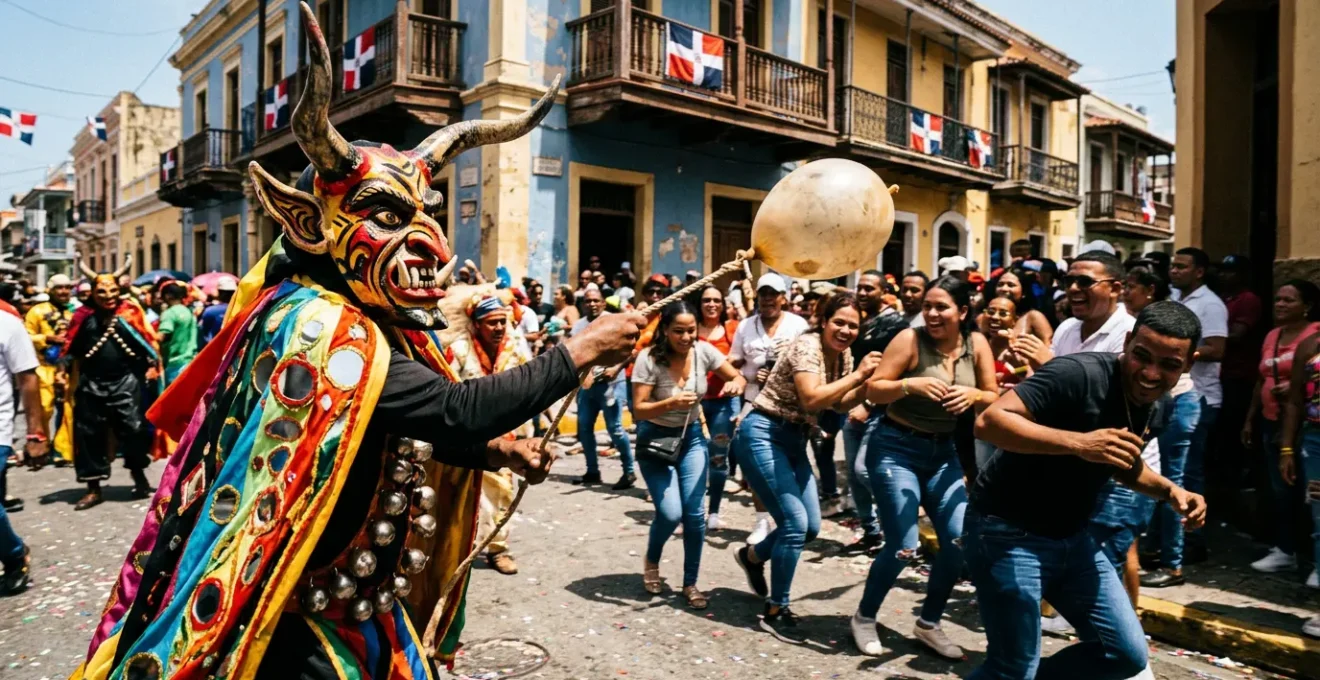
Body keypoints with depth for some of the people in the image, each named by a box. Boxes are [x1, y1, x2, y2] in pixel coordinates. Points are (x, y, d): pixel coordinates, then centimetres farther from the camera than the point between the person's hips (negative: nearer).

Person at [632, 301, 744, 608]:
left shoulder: (703, 351, -12)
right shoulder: (649, 358, -22)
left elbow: (738, 378, -1)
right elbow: (639, 410, -22)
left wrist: (735, 385, -25)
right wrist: (671, 403, -40)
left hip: (692, 437, 3)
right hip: (655, 439, -3)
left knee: (695, 514, -3)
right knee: (671, 513, -12)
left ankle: (690, 583, 16)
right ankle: (651, 561, 21)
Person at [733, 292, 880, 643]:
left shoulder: (843, 355, 6)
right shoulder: (807, 345, -19)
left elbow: (840, 405, 11)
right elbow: (811, 399, -30)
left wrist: (868, 383, -5)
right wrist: (858, 374, -28)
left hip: (795, 439, 9)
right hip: (763, 434, -9)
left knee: (810, 527, 9)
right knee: (795, 522, -12)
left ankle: (753, 555, 36)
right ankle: (775, 611, 4)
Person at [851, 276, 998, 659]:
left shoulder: (977, 344, -1)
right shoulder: (910, 339, -14)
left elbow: (994, 399, 4)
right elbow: (873, 391, -14)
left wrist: (973, 395, -18)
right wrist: (911, 384, -31)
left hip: (943, 452, 5)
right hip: (896, 448, -5)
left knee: (960, 539, -2)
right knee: (904, 546, -10)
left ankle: (929, 624, 21)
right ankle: (864, 618, 16)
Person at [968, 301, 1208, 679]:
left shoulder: (1149, 411, 4)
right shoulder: (1079, 374, -23)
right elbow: (989, 421, -33)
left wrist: (1169, 490, 4)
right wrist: (1078, 443, -41)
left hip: (1072, 537, 9)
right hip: (1008, 533, -8)